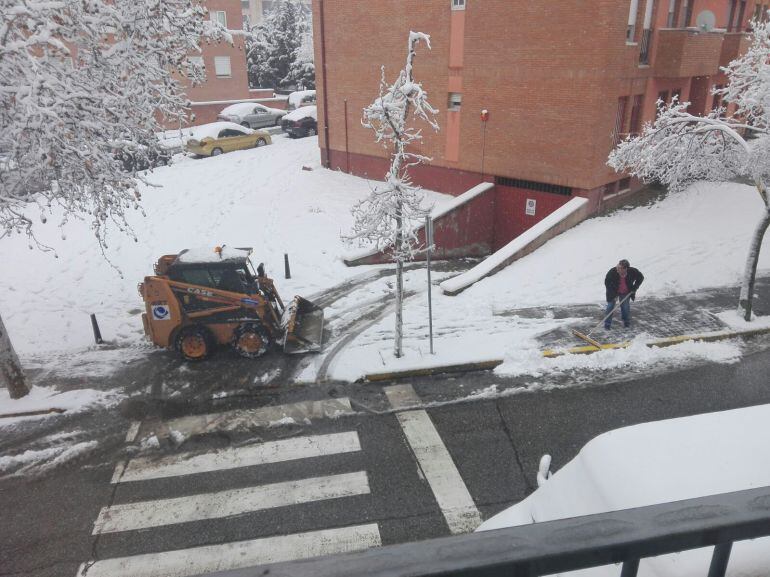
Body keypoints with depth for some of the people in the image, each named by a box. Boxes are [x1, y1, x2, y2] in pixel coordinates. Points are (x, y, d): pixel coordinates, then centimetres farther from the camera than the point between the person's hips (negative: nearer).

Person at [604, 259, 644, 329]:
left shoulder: (632, 271, -26)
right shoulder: (612, 272, -31)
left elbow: (640, 277, -5)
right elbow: (607, 283, -18)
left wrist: (635, 288, -13)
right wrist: (613, 294, -21)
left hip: (626, 293, 2)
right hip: (614, 292, -1)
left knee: (626, 307, 11)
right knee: (610, 306, -1)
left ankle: (626, 322, 34)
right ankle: (607, 323, 12)